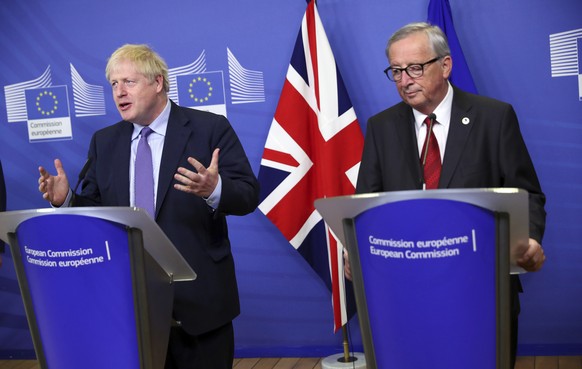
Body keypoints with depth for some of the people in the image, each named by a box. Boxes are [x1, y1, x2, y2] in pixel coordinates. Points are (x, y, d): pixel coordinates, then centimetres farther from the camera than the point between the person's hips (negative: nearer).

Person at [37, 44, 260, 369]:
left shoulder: (210, 128, -5)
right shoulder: (104, 142, 10)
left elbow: (248, 195, -9)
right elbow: (97, 209, 11)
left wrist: (214, 190, -30)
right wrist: (66, 199, -10)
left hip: (198, 296, -3)